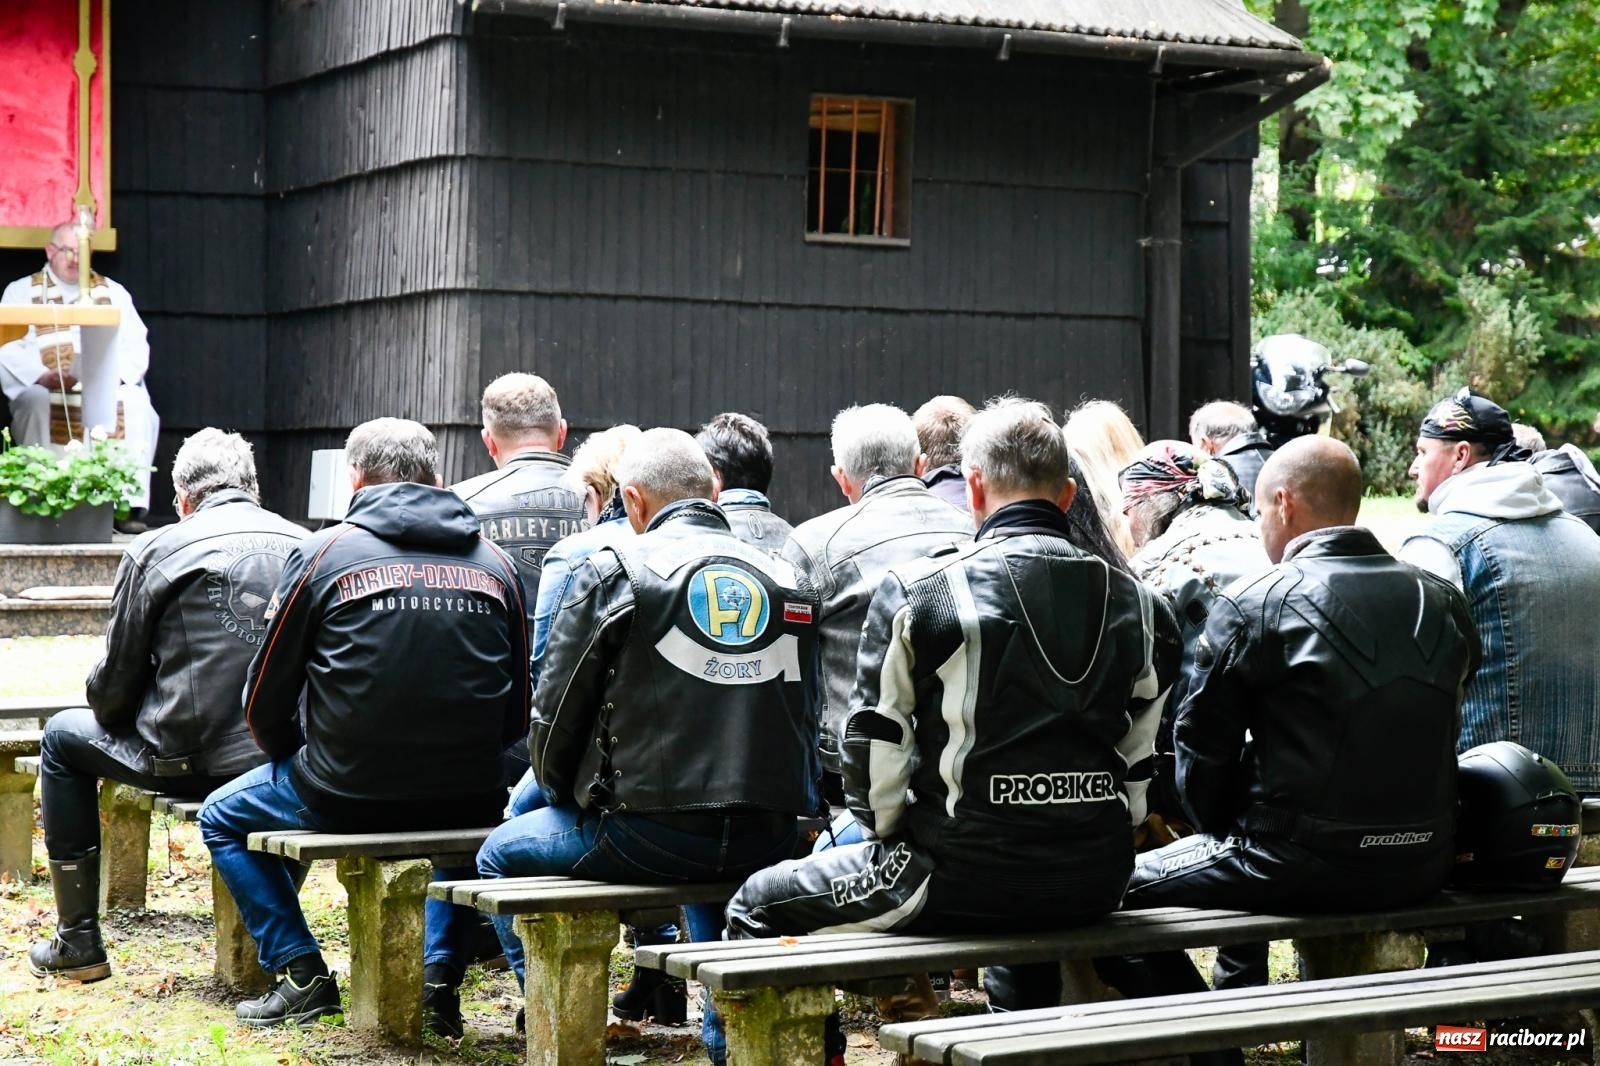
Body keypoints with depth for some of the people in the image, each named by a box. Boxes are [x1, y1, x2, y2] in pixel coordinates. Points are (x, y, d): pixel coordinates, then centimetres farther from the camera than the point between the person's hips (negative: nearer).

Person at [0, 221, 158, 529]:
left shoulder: (113, 292, 21)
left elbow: (136, 345, 11)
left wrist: (117, 375, -10)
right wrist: (42, 375, -18)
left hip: (107, 389, 1)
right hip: (44, 388, -1)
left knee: (137, 405, -30)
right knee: (35, 403, -35)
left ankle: (132, 504, -33)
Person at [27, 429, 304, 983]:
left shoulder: (157, 549, -2)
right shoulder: (304, 545, 7)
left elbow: (115, 684, 3)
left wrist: (106, 708, 25)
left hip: (193, 760, -4)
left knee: (64, 737, 23)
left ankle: (78, 942, 23)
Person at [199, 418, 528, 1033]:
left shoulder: (324, 552, -2)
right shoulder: (493, 562, 7)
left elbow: (265, 702, 2)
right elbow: (517, 714, 10)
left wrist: (302, 767, 21)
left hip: (346, 796, -3)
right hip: (468, 799, 3)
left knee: (222, 817, 25)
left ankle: (302, 972, 17)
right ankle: (442, 972, 22)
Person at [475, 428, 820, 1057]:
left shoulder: (614, 572, -4)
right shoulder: (787, 580, 8)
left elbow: (555, 715, 0)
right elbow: (806, 718, 14)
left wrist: (565, 795, 18)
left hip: (647, 835, -5)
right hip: (768, 841, 5)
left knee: (502, 856, 19)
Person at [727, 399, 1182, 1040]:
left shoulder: (917, 591, -7)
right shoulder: (1137, 604, 5)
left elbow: (876, 742, -5)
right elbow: (1139, 757, 9)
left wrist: (891, 839, 10)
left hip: (960, 878, -5)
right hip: (1096, 883, 5)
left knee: (759, 907, 13)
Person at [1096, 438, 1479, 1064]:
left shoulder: (1252, 604, -10)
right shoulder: (1442, 603, 5)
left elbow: (1202, 749, -4)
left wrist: (1227, 833, 14)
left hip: (1306, 867, -6)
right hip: (1423, 865, 7)